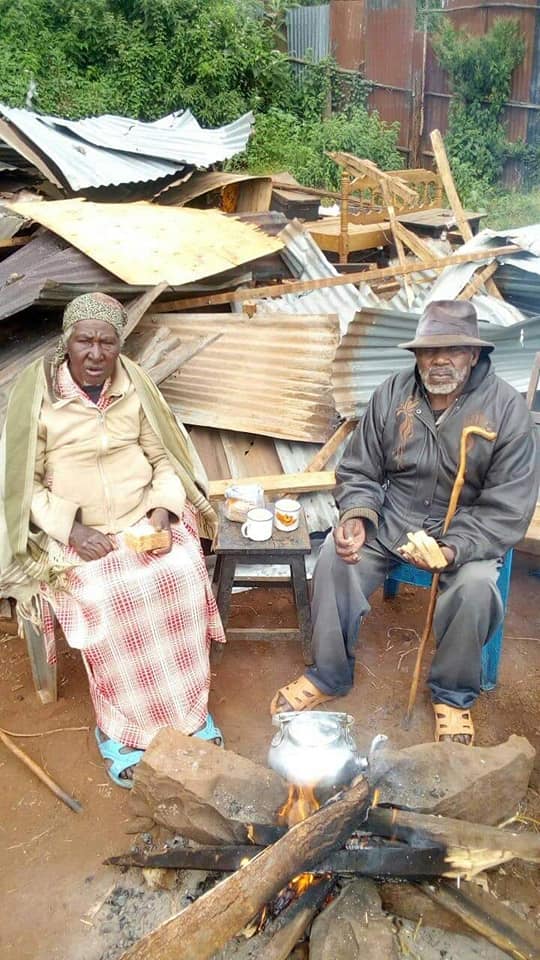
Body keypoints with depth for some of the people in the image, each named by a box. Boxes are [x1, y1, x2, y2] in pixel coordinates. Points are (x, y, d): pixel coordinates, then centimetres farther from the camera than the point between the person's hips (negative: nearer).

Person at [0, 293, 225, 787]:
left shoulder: (133, 383, 1)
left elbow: (163, 456, 7)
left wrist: (163, 512, -10)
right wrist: (72, 530, -16)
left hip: (145, 518, 3)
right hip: (74, 532, -2)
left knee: (182, 575, -23)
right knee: (103, 599, -28)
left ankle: (189, 706, -4)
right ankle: (119, 727, -7)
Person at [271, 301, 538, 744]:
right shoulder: (392, 395, -6)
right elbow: (358, 471, 3)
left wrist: (453, 550, -29)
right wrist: (356, 516, -19)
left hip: (467, 529, -2)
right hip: (394, 515, 3)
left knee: (475, 586, -31)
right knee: (335, 555, -21)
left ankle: (453, 695, -1)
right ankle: (328, 676, 1)